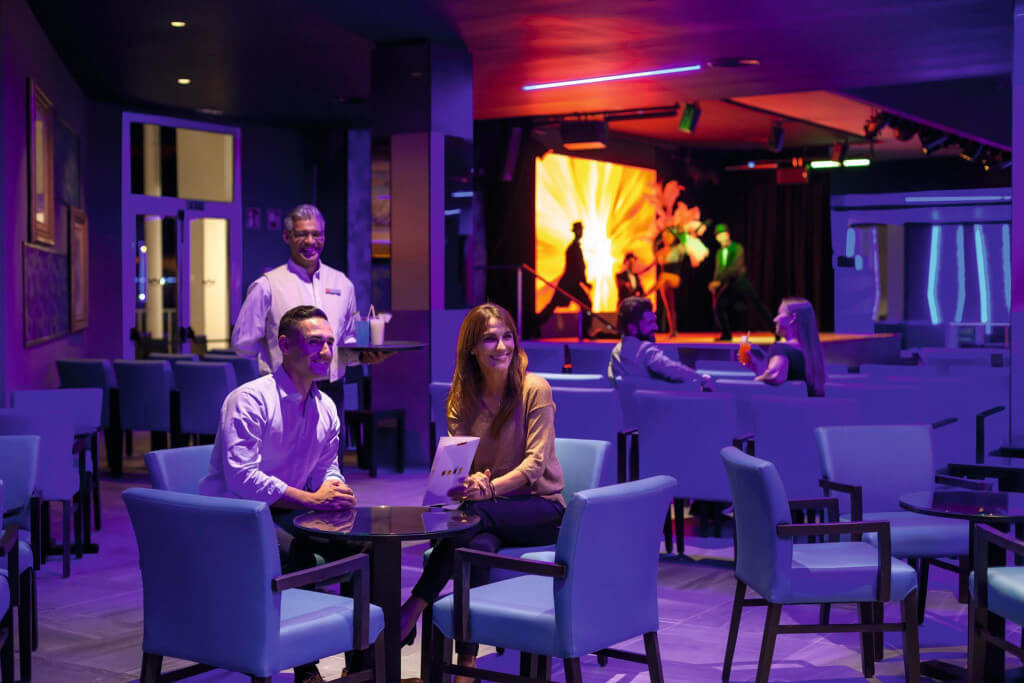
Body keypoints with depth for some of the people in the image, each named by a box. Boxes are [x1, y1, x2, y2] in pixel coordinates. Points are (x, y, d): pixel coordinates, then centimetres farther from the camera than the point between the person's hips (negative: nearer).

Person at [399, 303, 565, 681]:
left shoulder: (535, 389, -8)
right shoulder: (461, 398, 5)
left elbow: (535, 463, -14)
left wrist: (488, 489, -31)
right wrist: (469, 482, -28)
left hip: (539, 506, -3)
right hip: (489, 510, 3)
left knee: (473, 517, -34)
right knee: (480, 545, -34)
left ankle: (414, 607, -28)